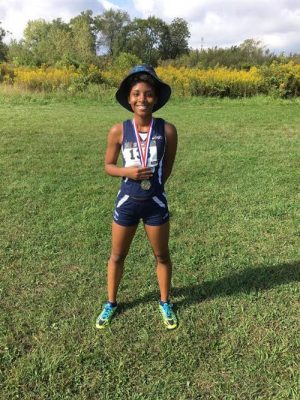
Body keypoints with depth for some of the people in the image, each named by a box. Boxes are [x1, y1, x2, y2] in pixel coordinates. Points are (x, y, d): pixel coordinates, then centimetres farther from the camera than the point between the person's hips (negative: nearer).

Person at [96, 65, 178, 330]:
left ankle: (165, 303, 40)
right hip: (126, 203, 1)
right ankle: (111, 303, 39)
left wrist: (152, 185, -1)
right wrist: (128, 172, -18)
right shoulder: (118, 131, -9)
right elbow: (109, 166, 1)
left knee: (162, 256, 16)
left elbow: (167, 167, 3)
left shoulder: (167, 130, -11)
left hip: (156, 203, 0)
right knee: (117, 256, 15)